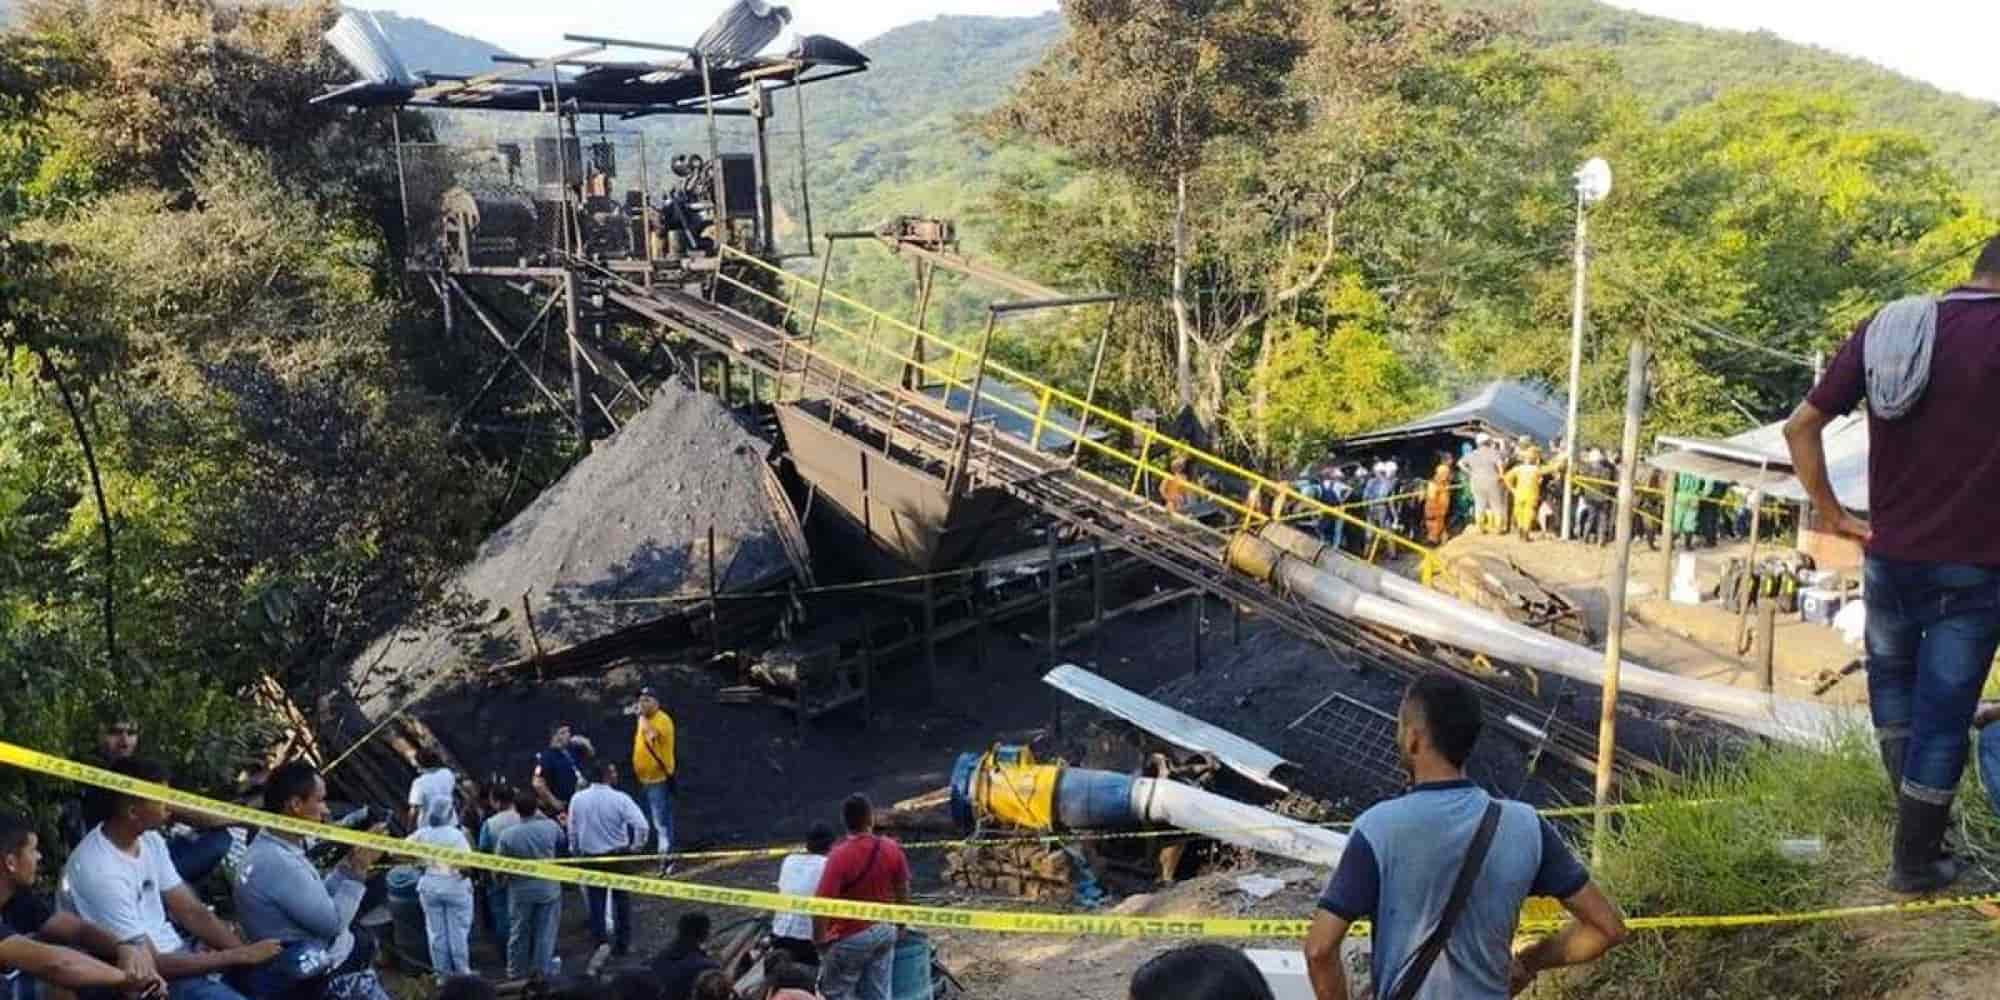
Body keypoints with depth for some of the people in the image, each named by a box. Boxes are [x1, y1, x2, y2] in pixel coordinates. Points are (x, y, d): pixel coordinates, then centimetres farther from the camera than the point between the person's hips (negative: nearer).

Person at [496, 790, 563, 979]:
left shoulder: (507, 834, -19)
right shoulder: (550, 827, -16)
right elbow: (561, 839, 8)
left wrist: (503, 878, 12)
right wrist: (541, 815, 12)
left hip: (521, 891, 0)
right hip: (549, 889, 0)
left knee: (519, 933, 17)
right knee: (545, 932, 11)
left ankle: (517, 971, 29)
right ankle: (543, 971, 16)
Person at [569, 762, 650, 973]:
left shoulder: (577, 799, -7)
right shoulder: (620, 799, -16)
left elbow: (572, 831, 2)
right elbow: (642, 826, -23)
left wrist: (576, 854, 16)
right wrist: (636, 846, -5)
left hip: (590, 858, 1)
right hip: (618, 857, -1)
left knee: (596, 904, 8)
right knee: (621, 901, 15)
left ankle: (602, 943, -7)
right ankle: (622, 945, 24)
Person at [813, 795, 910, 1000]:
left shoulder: (840, 856, -22)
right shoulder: (892, 849, -6)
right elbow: (903, 891, 7)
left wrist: (818, 939, -7)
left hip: (850, 938, -5)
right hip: (885, 931, 5)